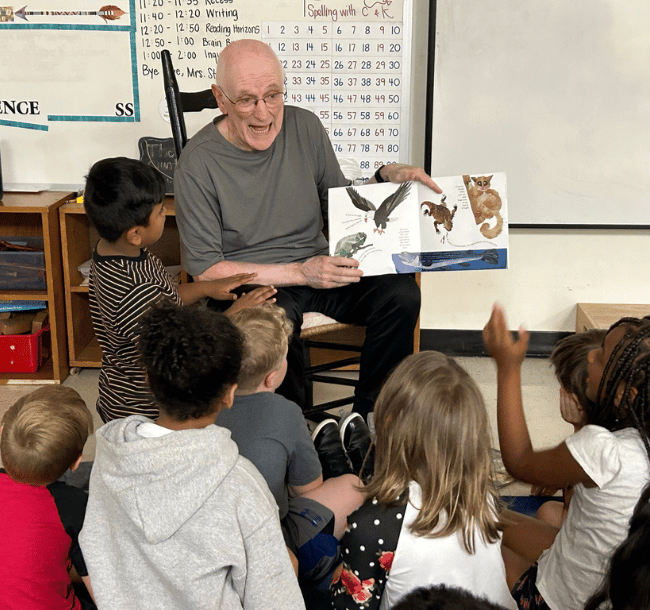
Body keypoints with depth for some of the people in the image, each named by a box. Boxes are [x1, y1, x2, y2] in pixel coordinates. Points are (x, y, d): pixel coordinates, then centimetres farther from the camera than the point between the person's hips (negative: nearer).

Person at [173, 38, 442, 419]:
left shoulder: (305, 127, 2)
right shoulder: (198, 164, -12)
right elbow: (204, 269, -13)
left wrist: (386, 177, -5)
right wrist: (299, 272, -20)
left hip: (317, 268, 5)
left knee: (401, 292, -19)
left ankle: (371, 418, -3)